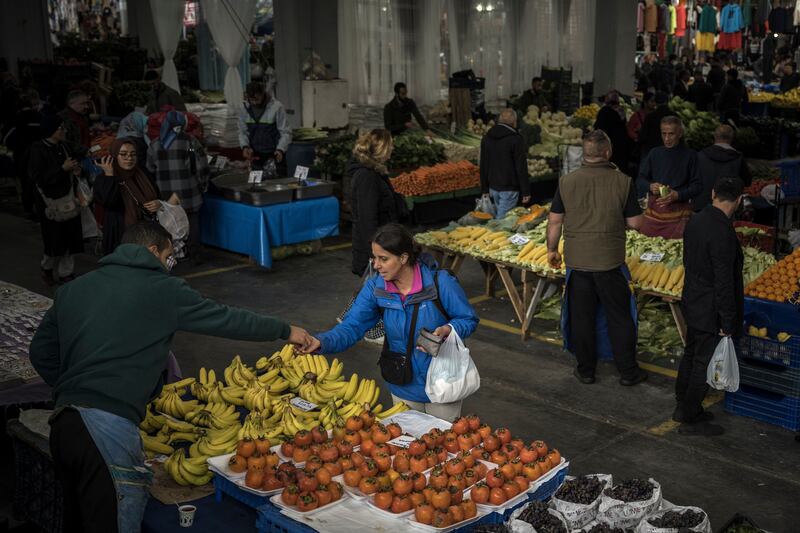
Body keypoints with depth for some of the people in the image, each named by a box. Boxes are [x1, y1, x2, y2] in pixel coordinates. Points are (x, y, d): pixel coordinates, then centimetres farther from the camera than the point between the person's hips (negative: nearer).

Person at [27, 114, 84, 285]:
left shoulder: (62, 147, 8)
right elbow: (38, 178, -20)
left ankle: (66, 273, 21)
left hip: (68, 200, 7)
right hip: (51, 202, -6)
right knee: (55, 241, 1)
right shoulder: (38, 150, -13)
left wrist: (74, 169, 1)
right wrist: (63, 168, -22)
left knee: (70, 239, 8)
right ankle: (47, 268, 27)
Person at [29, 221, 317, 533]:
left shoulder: (72, 289, 17)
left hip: (62, 424, 8)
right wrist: (286, 331, 19)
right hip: (109, 427, -7)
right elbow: (225, 320, 7)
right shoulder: (162, 289, 0)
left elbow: (41, 353, 21)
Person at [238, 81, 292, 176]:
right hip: (255, 156, 3)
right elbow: (243, 132, 9)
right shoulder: (245, 109, 1)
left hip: (275, 155, -3)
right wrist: (245, 146, -9)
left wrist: (280, 149, -25)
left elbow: (286, 132, -11)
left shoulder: (277, 107, -13)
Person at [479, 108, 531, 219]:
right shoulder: (516, 139, -10)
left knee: (499, 215, 17)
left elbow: (483, 166, 15)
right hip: (509, 188, -6)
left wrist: (485, 189, 20)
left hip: (493, 186, 6)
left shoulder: (486, 138, 11)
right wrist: (526, 191, -8)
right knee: (503, 218, -7)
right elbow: (521, 167, -12)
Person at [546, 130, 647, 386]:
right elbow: (635, 222, -5)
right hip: (610, 260, -1)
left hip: (576, 260, 2)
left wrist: (552, 250, 13)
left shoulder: (566, 182, -5)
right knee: (619, 317, 11)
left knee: (581, 317, 13)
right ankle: (628, 372, 21)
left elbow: (555, 221, -1)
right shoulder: (623, 182, -9)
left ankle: (585, 371, 24)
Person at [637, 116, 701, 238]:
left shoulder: (690, 155, 2)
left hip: (678, 211, -3)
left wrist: (678, 195, -15)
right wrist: (650, 186, -7)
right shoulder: (654, 153, 12)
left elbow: (697, 186, 0)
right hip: (654, 209, 3)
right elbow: (641, 179, 15)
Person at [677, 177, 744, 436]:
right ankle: (690, 420, 17)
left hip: (692, 305, 9)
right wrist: (727, 322, -15)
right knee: (704, 365, 5)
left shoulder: (695, 221, 0)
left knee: (691, 355, 21)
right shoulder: (722, 233, -27)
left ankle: (683, 407, 35)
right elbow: (724, 283, -24)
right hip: (711, 312, -9)